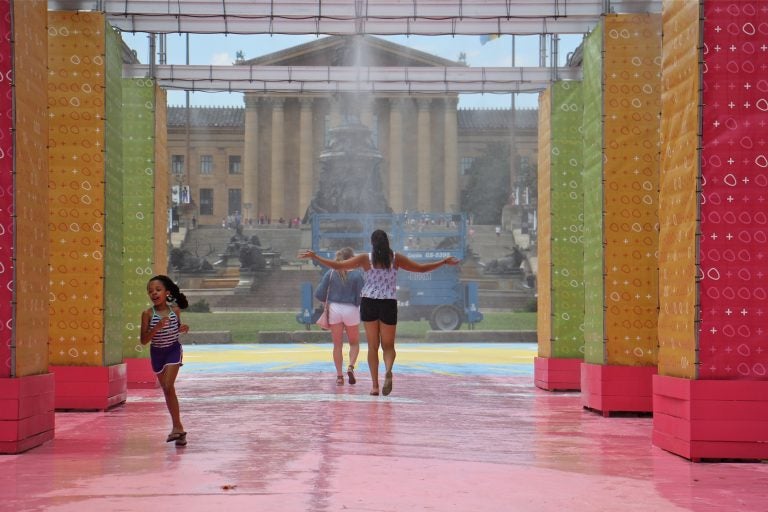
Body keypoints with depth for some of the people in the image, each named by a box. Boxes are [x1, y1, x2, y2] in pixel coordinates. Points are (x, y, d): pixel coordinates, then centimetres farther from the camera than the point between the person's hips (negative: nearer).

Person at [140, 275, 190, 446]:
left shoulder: (175, 310, -7)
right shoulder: (148, 314, -12)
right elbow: (144, 340, -16)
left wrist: (182, 329, -11)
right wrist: (158, 326, -29)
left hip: (173, 350, -1)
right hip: (157, 353, 2)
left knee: (168, 387, -16)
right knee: (167, 390, 9)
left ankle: (177, 427, -9)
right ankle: (178, 427, 21)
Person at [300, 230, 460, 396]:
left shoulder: (365, 259, -3)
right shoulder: (396, 258, 0)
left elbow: (337, 265, -5)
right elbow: (422, 268, 6)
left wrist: (314, 257, 4)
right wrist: (445, 262, 18)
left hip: (369, 303, 0)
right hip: (389, 304, 0)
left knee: (373, 346, 10)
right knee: (388, 345, 10)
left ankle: (375, 385, 5)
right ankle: (388, 370, -22)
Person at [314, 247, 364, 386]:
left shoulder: (330, 273, -2)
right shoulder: (356, 275, -9)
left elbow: (319, 294, -3)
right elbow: (360, 297, -10)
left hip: (334, 309, 2)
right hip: (351, 310, -2)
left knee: (337, 344, 11)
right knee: (354, 343, 16)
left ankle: (339, 376, 8)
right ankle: (351, 367, -8)